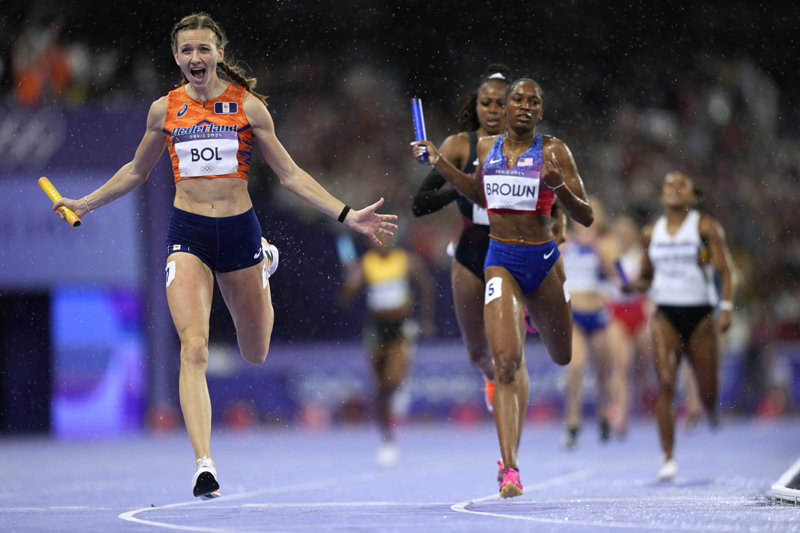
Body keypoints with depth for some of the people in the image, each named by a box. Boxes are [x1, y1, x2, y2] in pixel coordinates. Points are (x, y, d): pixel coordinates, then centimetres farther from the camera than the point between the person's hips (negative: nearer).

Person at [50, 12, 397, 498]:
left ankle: (264, 267, 50)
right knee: (194, 349, -20)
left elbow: (290, 174, 3)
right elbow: (136, 172, 21)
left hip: (239, 230, 0)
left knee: (256, 354, 17)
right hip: (188, 234, 0)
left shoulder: (248, 106, -2)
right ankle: (204, 464, -22)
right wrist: (86, 204, 21)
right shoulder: (165, 110, 3)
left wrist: (348, 215, -4)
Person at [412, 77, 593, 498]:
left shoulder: (553, 150, -5)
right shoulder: (487, 147, 6)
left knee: (563, 357, 21)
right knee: (507, 361, -18)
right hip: (500, 261, 0)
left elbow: (585, 217, -6)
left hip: (543, 260, 0)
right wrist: (439, 163, 17)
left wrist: (559, 186, -25)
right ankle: (509, 466, -19)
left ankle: (536, 315, 60)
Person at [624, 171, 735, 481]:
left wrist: (727, 307, -16)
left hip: (700, 315, -1)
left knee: (708, 393, 4)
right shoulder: (651, 233, 10)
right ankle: (668, 458, -18)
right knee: (666, 383, -17)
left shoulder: (705, 228, 0)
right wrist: (634, 285, -3)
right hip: (666, 316, 2)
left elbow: (725, 270, -3)